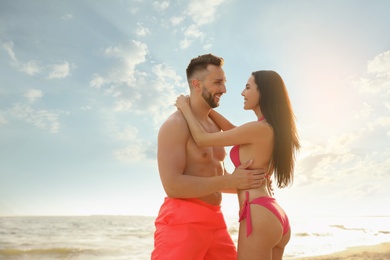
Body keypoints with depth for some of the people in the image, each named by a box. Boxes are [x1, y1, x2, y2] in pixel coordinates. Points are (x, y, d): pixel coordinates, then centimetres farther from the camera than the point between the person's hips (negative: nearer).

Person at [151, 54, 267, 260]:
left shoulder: (215, 126, 15)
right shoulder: (175, 125, -11)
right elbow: (172, 185, -20)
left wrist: (251, 183, 5)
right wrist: (231, 181, -18)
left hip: (214, 221, 8)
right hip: (182, 223, -8)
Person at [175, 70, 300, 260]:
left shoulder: (258, 128, -13)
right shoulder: (274, 130, 15)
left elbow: (202, 140, -9)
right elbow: (233, 131, 24)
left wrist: (186, 108, 7)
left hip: (259, 216, -9)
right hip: (276, 217, 10)